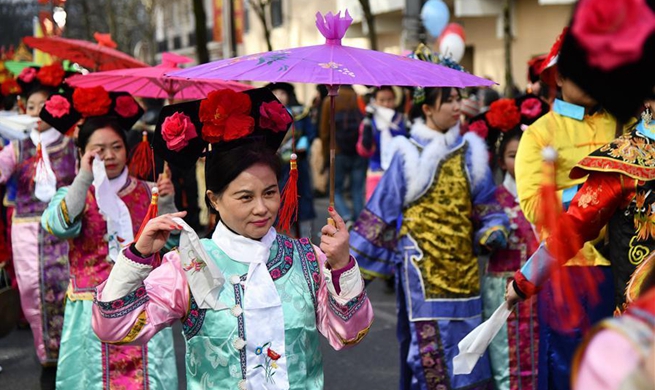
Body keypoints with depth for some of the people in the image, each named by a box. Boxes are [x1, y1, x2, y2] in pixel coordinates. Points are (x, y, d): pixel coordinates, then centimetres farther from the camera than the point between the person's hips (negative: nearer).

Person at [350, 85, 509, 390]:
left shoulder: (469, 152, 8)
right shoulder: (409, 156, -3)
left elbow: (484, 204, 11)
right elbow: (382, 209, 0)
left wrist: (494, 230, -10)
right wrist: (355, 262, 0)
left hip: (462, 266, 4)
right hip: (423, 267, -4)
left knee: (464, 344, 8)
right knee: (430, 342, -7)